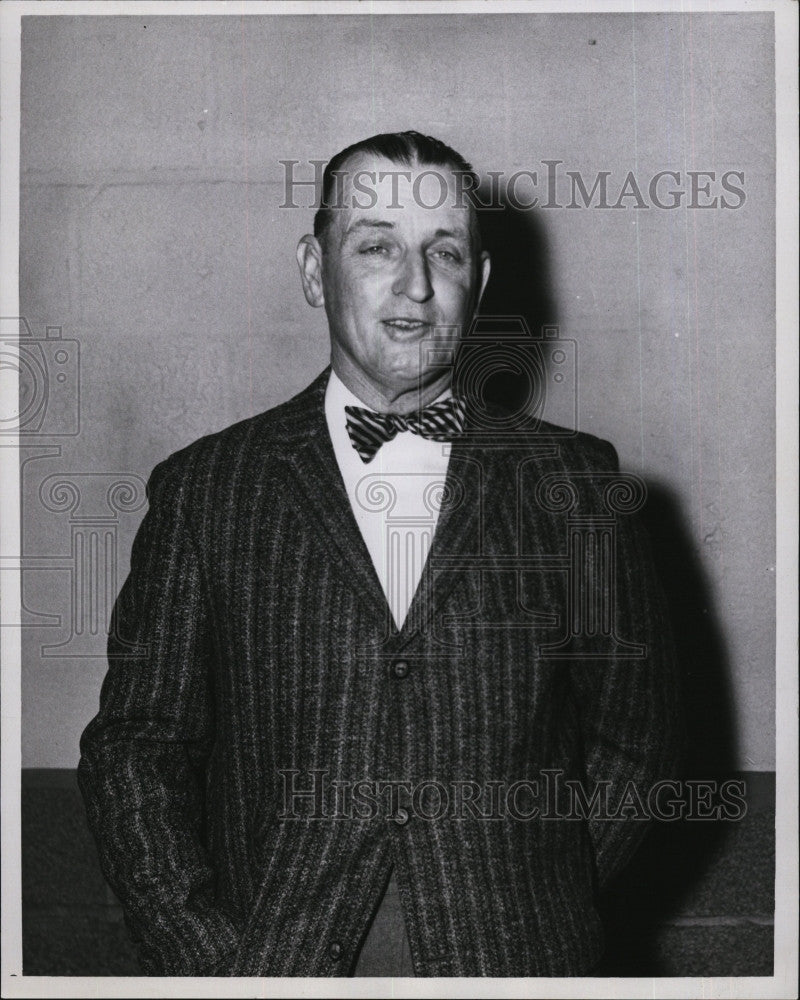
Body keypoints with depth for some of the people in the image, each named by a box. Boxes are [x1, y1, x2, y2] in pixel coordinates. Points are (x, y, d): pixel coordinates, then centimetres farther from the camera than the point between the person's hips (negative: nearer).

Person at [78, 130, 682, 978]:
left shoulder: (575, 486, 4)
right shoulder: (203, 490, 2)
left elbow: (633, 736, 8)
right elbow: (134, 746, 2)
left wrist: (542, 915, -2)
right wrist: (205, 956, -8)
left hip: (512, 967, 1)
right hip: (269, 962, 0)